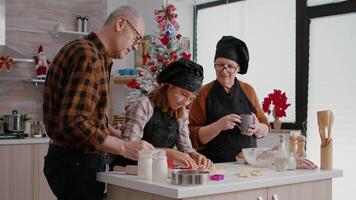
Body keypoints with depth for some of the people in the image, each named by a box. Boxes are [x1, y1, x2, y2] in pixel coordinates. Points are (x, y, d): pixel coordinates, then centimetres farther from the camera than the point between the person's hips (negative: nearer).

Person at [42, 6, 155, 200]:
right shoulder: (88, 55, -18)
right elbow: (73, 123, -26)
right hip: (76, 162, -10)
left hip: (77, 160, 10)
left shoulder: (98, 56, 15)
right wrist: (124, 147, -22)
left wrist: (118, 135, 11)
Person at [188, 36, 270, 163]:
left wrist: (257, 128, -6)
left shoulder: (248, 91, 10)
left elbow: (265, 129, 16)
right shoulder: (204, 94, 1)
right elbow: (193, 137, -3)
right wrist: (219, 125, -17)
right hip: (214, 165, -3)